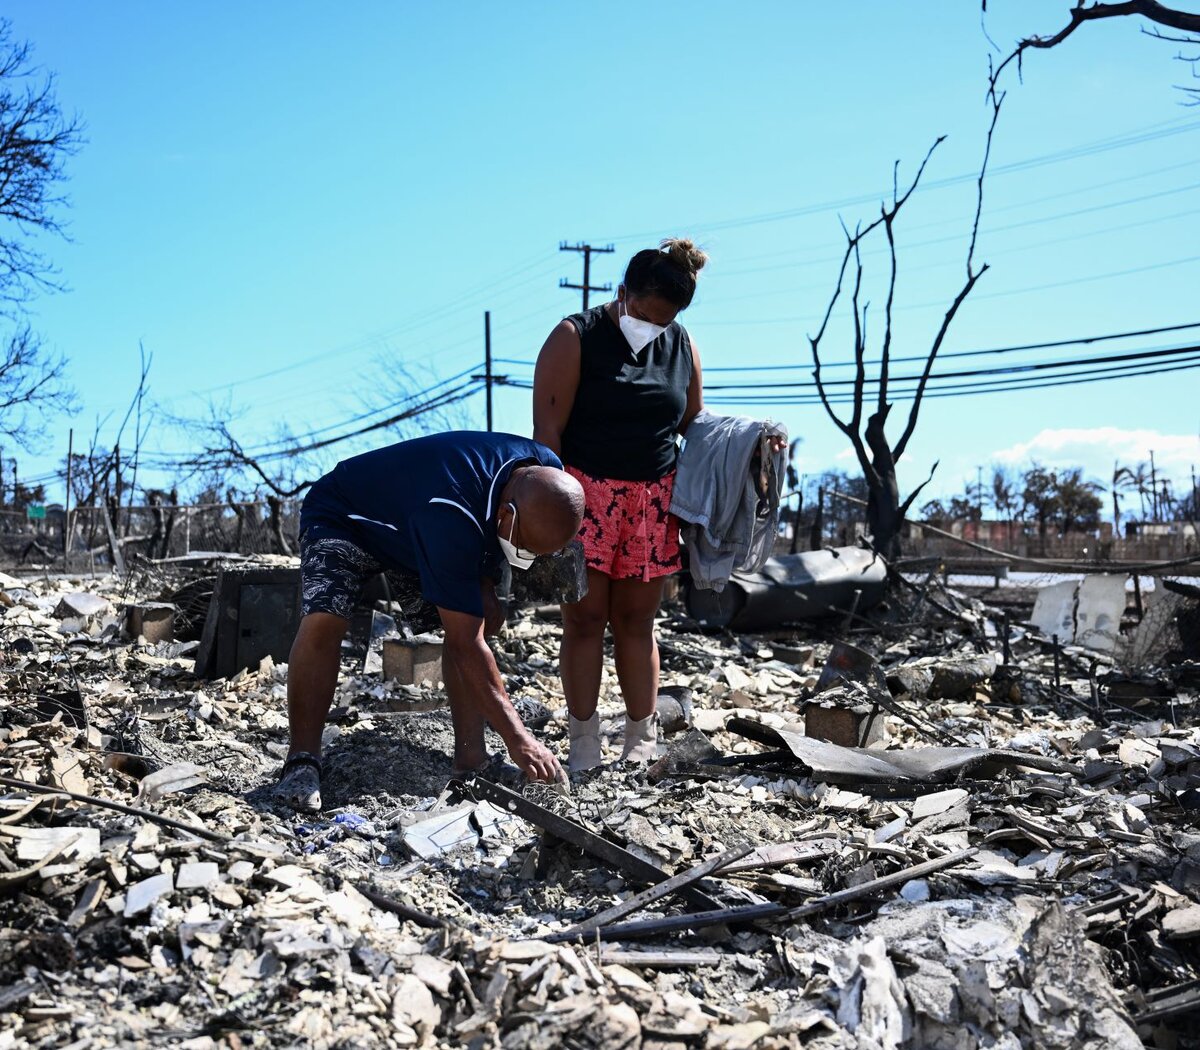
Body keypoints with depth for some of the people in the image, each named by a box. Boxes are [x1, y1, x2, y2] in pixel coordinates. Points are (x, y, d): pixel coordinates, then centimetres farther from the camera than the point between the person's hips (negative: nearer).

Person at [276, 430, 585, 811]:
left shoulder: (547, 475, -21)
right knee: (323, 620, -30)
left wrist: (484, 588, -11)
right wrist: (517, 738, -39)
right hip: (342, 518, -7)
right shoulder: (451, 516, -44)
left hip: (409, 529, 7)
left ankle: (471, 754, -5)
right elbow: (466, 645, -41)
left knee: (483, 617, -10)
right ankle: (302, 763, -19)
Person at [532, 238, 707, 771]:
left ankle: (642, 742, 16)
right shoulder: (576, 337, -6)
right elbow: (547, 429, -10)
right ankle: (584, 746, 7)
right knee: (585, 617, -2)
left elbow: (694, 421, 17)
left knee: (636, 620, 8)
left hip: (652, 501, 4)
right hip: (585, 493, -3)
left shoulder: (681, 345, 9)